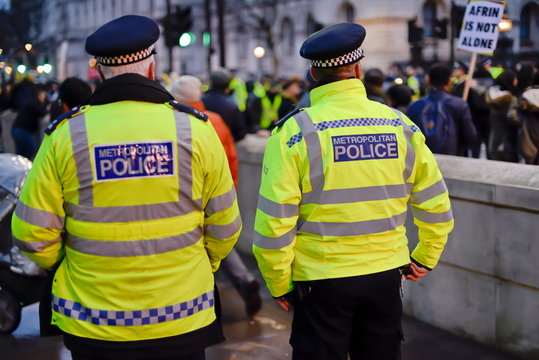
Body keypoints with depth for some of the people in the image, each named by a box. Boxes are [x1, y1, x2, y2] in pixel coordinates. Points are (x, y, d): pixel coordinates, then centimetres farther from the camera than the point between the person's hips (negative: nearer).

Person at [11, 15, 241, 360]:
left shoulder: (66, 134, -10)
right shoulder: (196, 129, -9)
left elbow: (32, 234, -7)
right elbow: (225, 227, -2)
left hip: (93, 326, 0)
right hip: (182, 320, 0)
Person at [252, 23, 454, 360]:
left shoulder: (295, 130, -11)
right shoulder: (401, 125, -2)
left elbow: (273, 221, -14)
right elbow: (436, 207, 5)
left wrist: (279, 284, -1)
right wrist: (426, 257, 20)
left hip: (321, 280, -3)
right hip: (386, 276, 3)